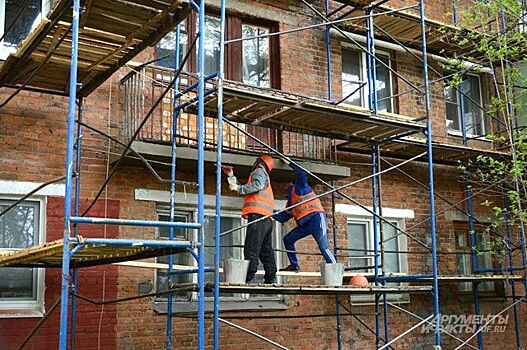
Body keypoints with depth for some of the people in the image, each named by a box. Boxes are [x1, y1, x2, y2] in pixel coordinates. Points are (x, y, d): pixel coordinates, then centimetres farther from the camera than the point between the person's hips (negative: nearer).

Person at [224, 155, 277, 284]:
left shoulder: (258, 171, 6)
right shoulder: (265, 175, 34)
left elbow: (257, 185, -17)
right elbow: (243, 189, 33)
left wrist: (238, 188, -11)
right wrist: (231, 176, 31)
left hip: (257, 215, -10)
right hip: (266, 218, 10)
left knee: (251, 249, -13)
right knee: (266, 250, 8)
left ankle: (248, 279, -18)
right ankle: (271, 278, 6)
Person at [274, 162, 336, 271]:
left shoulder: (299, 187, 8)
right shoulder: (290, 205, 28)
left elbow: (302, 173, -5)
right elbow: (282, 218, 26)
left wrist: (290, 163, 1)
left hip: (316, 218, -9)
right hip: (304, 224, 9)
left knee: (323, 248, -16)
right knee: (288, 239, 9)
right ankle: (294, 265, 12)